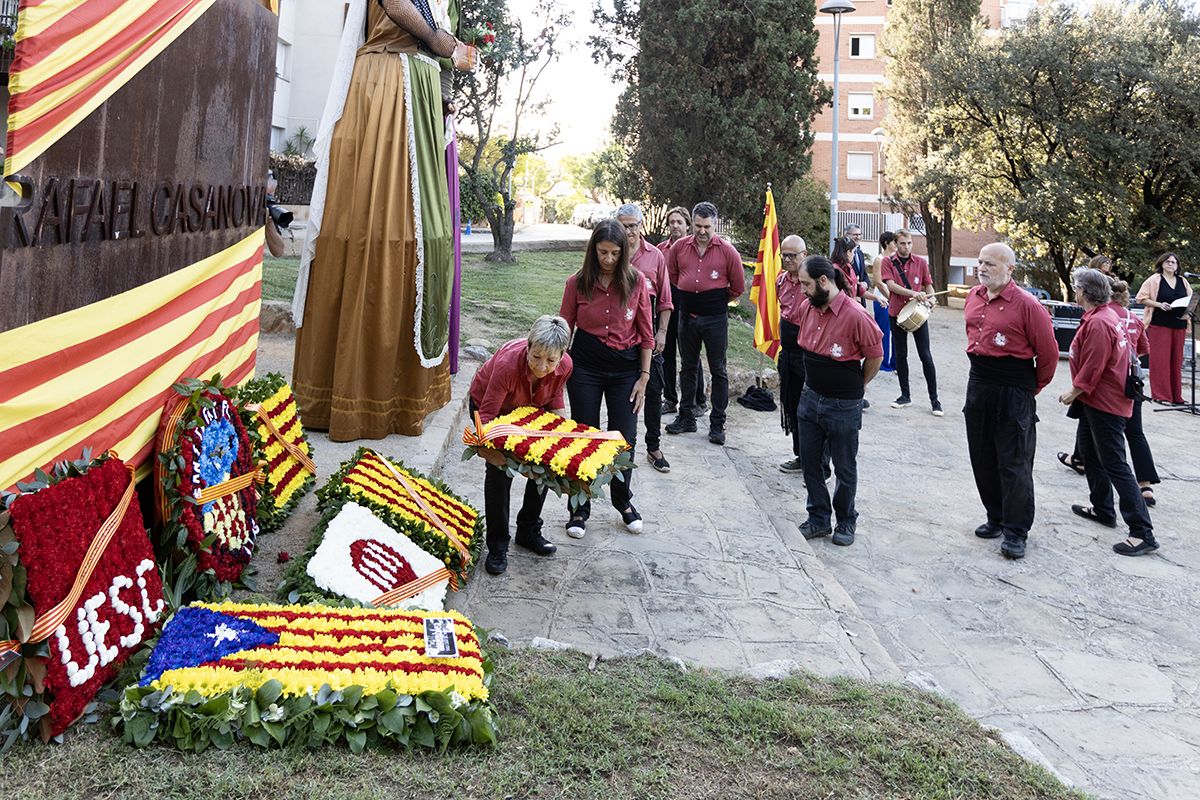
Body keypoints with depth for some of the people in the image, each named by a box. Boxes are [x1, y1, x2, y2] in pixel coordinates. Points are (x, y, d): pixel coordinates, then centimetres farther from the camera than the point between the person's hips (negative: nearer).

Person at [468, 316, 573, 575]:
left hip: (529, 408, 5)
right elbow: (487, 414, -38)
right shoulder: (508, 363, -43)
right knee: (500, 469, -16)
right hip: (489, 402, -4)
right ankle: (497, 546, -3)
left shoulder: (564, 366, -28)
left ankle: (529, 532, 22)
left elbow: (554, 398, -5)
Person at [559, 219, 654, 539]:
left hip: (625, 367, 1)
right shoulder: (577, 283, -4)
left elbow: (645, 334, 1)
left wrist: (644, 377, -2)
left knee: (624, 438, 6)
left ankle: (623, 501, 30)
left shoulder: (636, 282, -4)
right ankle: (580, 509, 20)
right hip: (586, 366, 0)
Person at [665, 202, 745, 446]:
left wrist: (717, 301, 9)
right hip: (687, 316, 3)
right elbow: (671, 275, 18)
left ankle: (717, 424, 8)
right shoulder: (679, 247, 1)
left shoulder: (727, 251, -6)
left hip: (715, 318, -3)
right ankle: (686, 418, 25)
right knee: (688, 367, 14)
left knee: (718, 370, 2)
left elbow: (738, 286, 2)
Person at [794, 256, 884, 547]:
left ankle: (846, 521, 28)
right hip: (810, 398, 6)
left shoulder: (855, 315, -22)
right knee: (810, 461, 12)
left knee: (844, 468, 10)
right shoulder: (807, 307, -2)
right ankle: (819, 518, 27)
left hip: (843, 405, -6)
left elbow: (875, 357, -9)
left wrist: (857, 386, 4)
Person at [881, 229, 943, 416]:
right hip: (897, 313, 1)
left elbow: (928, 285, 9)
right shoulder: (888, 262, -1)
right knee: (900, 355, 10)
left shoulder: (921, 262, 3)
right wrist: (912, 293, -26)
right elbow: (890, 285, -14)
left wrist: (930, 298, -12)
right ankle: (905, 396, 21)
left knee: (926, 356, -1)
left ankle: (934, 399, 4)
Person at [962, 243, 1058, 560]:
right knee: (983, 459, 14)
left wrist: (1032, 388, 2)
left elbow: (1048, 353, -9)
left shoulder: (1026, 304, -15)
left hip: (1014, 392, -7)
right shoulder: (973, 296, 6)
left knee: (1014, 463, -1)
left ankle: (1016, 531, 7)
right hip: (978, 386, 7)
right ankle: (997, 518, 29)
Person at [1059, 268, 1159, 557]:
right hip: (1095, 400, 11)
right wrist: (1079, 393, 16)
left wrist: (1074, 392, -10)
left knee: (1114, 466, -9)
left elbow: (1092, 367, -24)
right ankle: (1102, 509, 37)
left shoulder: (1098, 323, -24)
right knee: (1089, 453, 23)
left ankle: (1143, 533, -8)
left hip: (1105, 403, -11)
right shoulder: (1106, 315, 9)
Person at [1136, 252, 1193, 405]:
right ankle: (1160, 395, -4)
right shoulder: (1154, 279, 0)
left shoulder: (1182, 281, 14)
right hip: (1159, 324, -5)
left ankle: (1176, 396, 12)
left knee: (1176, 360, 6)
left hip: (1178, 324, 5)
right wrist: (1159, 304, -16)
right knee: (1160, 359, -7)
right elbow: (1141, 298, -4)